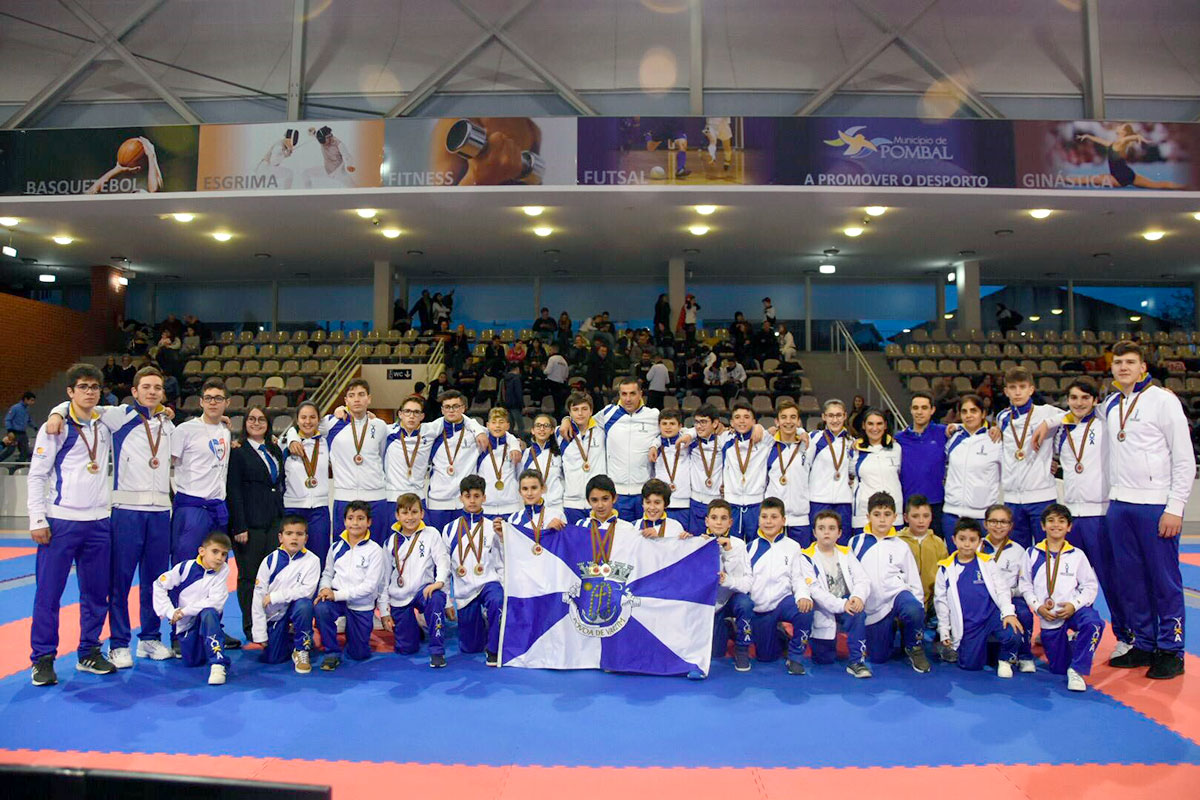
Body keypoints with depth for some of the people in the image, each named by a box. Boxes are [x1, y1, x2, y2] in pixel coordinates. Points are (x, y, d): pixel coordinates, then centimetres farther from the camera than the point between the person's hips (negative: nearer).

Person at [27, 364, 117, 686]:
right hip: (60, 522, -4)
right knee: (48, 593, 0)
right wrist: (37, 520, -9)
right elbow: (36, 475, -5)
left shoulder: (105, 426, 8)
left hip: (98, 522, 4)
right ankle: (43, 659, 12)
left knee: (96, 592, 9)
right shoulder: (55, 428, -4)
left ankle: (89, 653, 21)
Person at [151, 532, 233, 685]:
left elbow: (216, 602, -18)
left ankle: (218, 664, -38)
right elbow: (159, 585, -2)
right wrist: (169, 612, -8)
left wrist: (185, 611, -20)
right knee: (191, 661, -4)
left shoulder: (223, 570, -10)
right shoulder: (185, 567, -9)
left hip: (208, 620, -2)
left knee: (209, 613, -36)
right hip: (186, 623, 2)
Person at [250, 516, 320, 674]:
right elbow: (258, 597, -6)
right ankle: (290, 639, 27)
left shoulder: (312, 560, -11)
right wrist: (260, 634, -8)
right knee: (271, 658, -6)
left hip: (295, 610, -2)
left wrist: (274, 597, -21)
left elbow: (307, 590, -21)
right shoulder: (270, 561, -7)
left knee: (304, 604, -35)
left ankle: (301, 649, -14)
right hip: (274, 615, 2)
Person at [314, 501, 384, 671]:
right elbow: (327, 574, 9)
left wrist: (338, 594, -21)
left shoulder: (374, 550, -10)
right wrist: (324, 589, -15)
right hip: (337, 598, 2)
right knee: (320, 608, -34)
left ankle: (351, 630, 38)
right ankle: (332, 653, -13)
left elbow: (370, 585, -15)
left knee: (359, 654, 4)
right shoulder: (336, 547, 3)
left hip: (362, 605, -2)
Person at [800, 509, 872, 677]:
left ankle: (856, 661, -22)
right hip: (823, 610, -2)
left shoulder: (846, 553, 8)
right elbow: (814, 590, -16)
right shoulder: (807, 558, -6)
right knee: (824, 659, -2)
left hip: (846, 603, 2)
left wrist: (858, 597, -25)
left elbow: (863, 580, -2)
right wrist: (841, 605, -29)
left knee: (858, 611, -33)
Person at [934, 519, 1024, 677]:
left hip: (992, 614, 0)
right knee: (970, 664, -8)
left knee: (1013, 635, -28)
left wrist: (1009, 613, -17)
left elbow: (1001, 590, 1)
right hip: (967, 624, 0)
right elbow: (941, 600, 7)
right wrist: (944, 632, 7)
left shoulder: (986, 563, 4)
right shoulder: (946, 569, 2)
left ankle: (1005, 660, 4)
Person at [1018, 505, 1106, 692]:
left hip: (1074, 609, -1)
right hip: (1048, 617, 1)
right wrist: (1038, 606, -10)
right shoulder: (1033, 554, 3)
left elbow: (1090, 586, 0)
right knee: (1058, 669, 6)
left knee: (1094, 624, -37)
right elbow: (1025, 585, 5)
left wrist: (1074, 605, -15)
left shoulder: (1077, 555, 1)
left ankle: (1077, 670, -22)